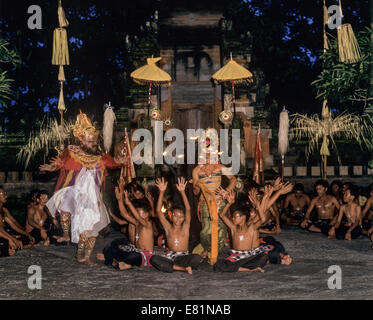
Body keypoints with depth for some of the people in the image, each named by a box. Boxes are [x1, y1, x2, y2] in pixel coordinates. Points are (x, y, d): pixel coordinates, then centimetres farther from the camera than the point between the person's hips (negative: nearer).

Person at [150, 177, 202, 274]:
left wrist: (182, 192, -23)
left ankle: (171, 266, -22)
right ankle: (184, 268, -30)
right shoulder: (168, 227, 4)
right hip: (169, 256, 2)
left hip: (183, 256, -1)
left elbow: (188, 209, -12)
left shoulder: (185, 227, 1)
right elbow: (158, 211, -5)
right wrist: (161, 192, -14)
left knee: (197, 258, -32)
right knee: (153, 259, -29)